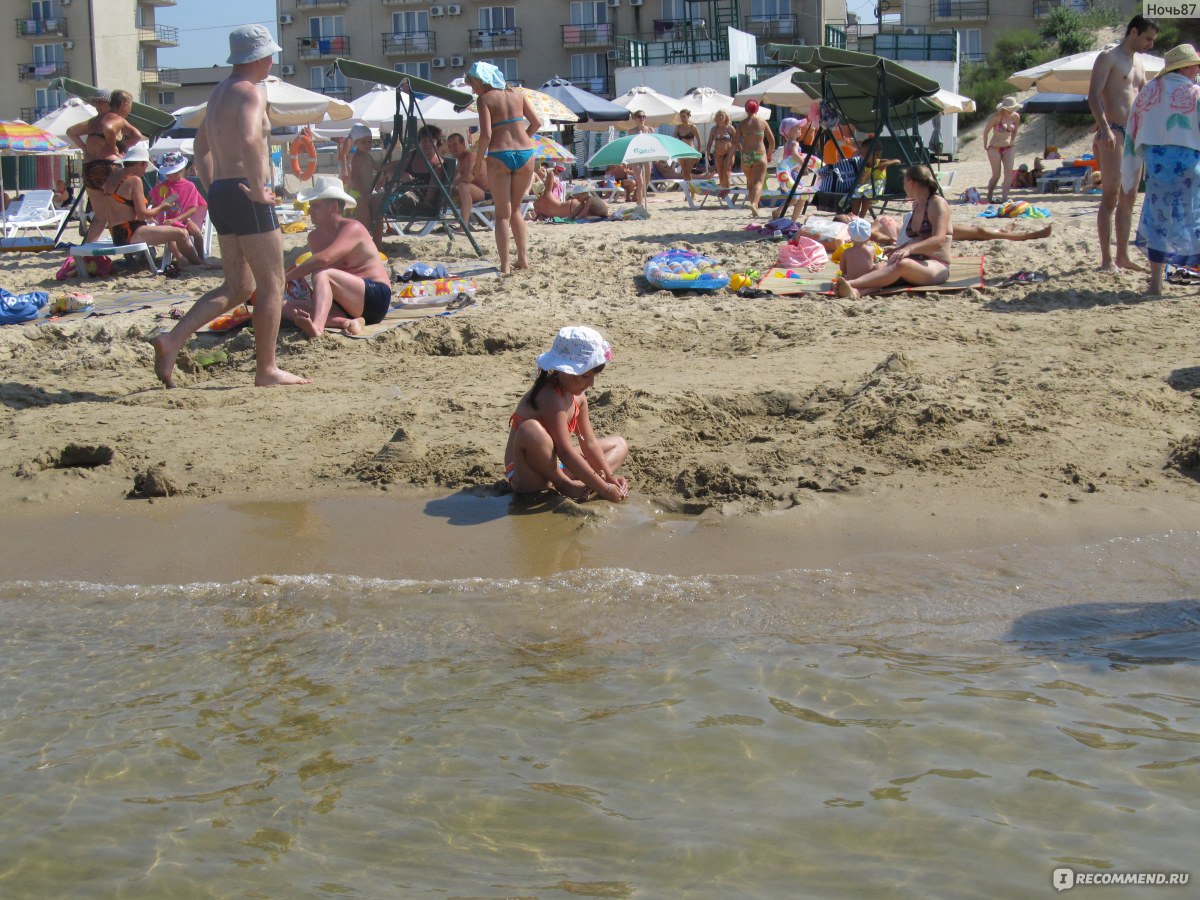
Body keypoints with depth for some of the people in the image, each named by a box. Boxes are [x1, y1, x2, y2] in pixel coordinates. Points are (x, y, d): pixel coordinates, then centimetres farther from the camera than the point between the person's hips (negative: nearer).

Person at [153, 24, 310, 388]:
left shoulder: (219, 92, 19)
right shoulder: (251, 91, -10)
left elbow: (201, 145, 30)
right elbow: (249, 140, -29)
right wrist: (258, 189, -22)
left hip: (220, 194, 9)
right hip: (245, 195, -9)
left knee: (239, 286, 13)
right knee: (272, 284, 1)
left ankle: (173, 339, 3)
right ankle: (266, 369, 4)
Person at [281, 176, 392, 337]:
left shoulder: (353, 228, -12)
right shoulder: (315, 237, 13)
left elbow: (324, 259, -28)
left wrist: (286, 277, -27)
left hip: (375, 298, -8)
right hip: (344, 305, 8)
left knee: (321, 274, -29)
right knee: (287, 306, -10)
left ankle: (317, 326, -57)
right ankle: (346, 322, -32)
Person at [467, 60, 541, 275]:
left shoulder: (485, 99, -3)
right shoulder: (517, 94, 11)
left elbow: (486, 134, -13)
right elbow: (536, 123, 10)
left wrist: (478, 162, -3)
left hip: (499, 156, -4)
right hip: (525, 153, 4)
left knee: (503, 213, 4)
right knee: (515, 209, 20)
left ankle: (505, 266, -1)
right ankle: (523, 258, 15)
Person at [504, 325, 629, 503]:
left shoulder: (578, 396, 3)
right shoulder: (551, 397, -27)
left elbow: (589, 442, 6)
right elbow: (565, 452, -32)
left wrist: (609, 477, -6)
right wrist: (604, 489, -31)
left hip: (554, 466, 10)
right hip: (527, 476, -10)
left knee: (619, 444, 13)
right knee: (531, 430, -41)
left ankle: (583, 484, -15)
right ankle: (563, 484, -17)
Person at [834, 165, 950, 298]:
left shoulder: (937, 203, -6)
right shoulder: (916, 205, 20)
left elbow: (939, 241, -21)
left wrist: (909, 249, -34)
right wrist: (898, 250, 16)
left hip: (937, 266, -7)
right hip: (915, 262, 7)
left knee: (902, 264, -38)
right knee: (880, 267, -25)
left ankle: (851, 283, -57)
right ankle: (855, 291, -58)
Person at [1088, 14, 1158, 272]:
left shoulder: (1138, 63, 21)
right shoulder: (1108, 57, -5)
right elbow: (1093, 94, -16)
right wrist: (1105, 129, -27)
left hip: (1134, 135, 9)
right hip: (1113, 132, -9)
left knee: (1129, 198, 8)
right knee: (1111, 198, -10)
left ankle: (1122, 256, 13)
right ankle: (1107, 260, -9)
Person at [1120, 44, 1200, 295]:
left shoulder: (1147, 92, 10)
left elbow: (1132, 136, 10)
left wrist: (1125, 175, 15)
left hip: (1156, 160, 3)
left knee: (1157, 219, 8)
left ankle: (1156, 282, 4)